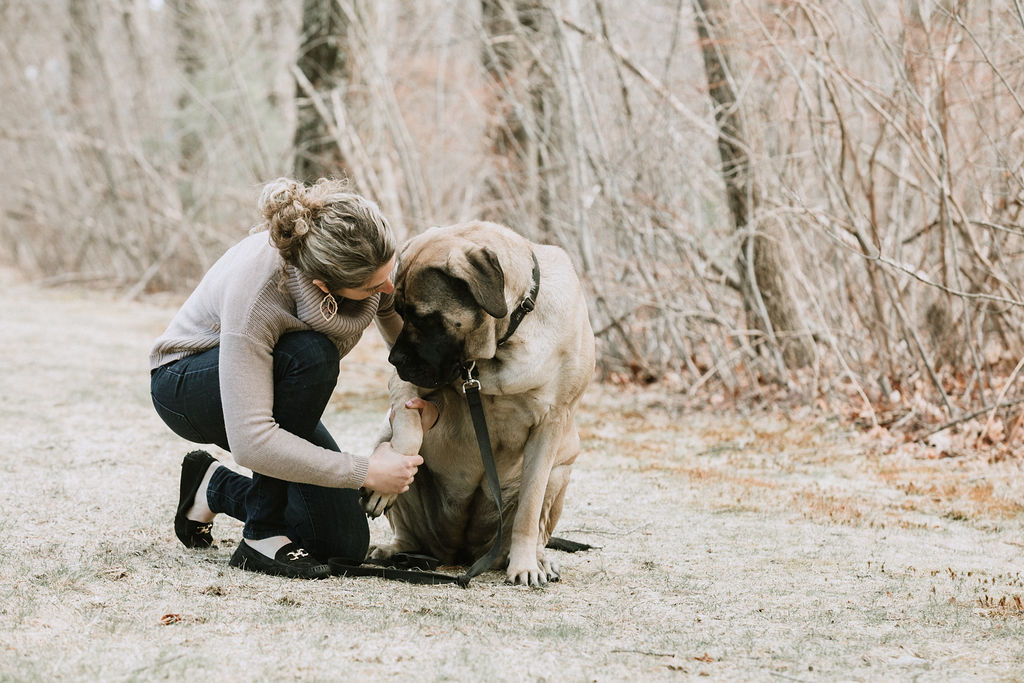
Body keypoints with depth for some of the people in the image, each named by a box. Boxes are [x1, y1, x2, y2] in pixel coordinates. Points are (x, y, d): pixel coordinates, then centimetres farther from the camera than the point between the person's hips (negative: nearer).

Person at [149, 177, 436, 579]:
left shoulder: (367, 250, -24)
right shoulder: (252, 291, -40)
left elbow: (395, 314, 2)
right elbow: (250, 442, -42)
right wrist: (366, 472, -38)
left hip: (273, 380, 6)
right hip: (183, 384, -6)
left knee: (346, 542, -7)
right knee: (312, 355, -38)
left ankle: (215, 487, 18)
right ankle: (263, 535, -23)